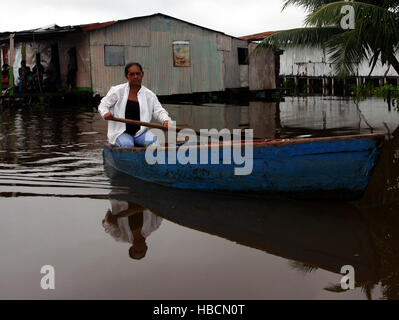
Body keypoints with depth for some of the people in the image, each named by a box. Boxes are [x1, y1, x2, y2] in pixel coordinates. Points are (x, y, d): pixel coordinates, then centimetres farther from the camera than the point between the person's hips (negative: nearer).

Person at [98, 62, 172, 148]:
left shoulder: (149, 95, 8)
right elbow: (103, 105, 4)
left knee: (153, 141, -27)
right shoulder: (117, 91, 2)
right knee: (127, 144, -33)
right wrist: (105, 113, -20)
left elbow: (159, 111, 4)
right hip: (121, 132, -2)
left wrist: (165, 120, -20)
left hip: (141, 132, 2)